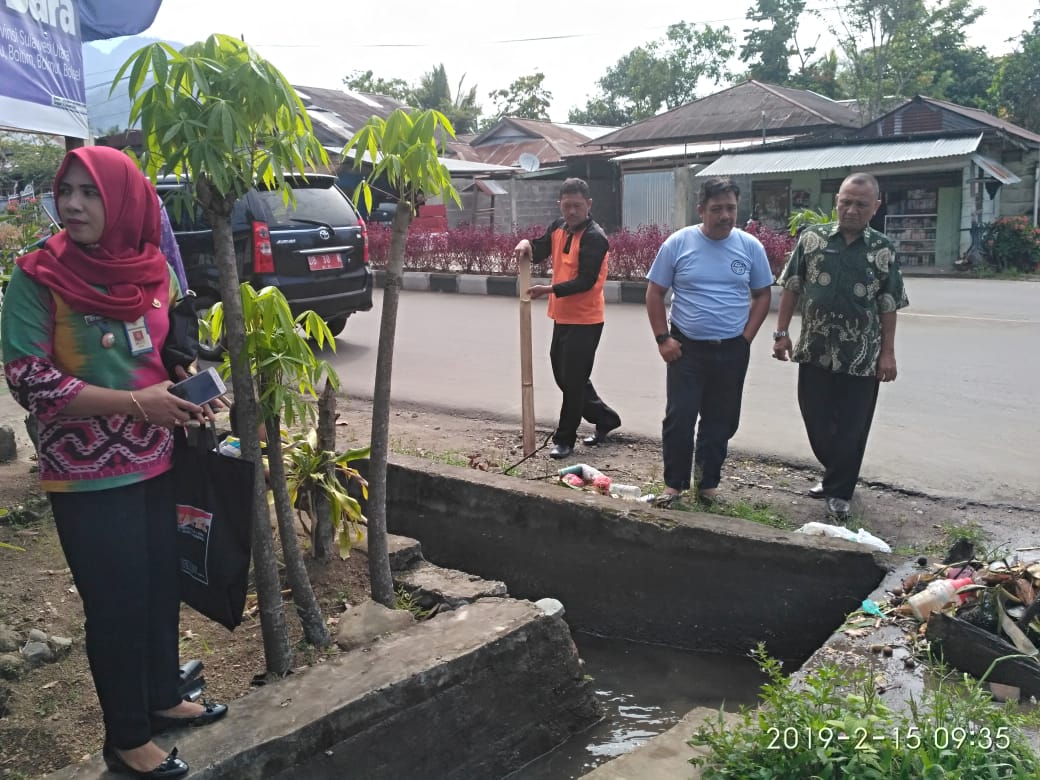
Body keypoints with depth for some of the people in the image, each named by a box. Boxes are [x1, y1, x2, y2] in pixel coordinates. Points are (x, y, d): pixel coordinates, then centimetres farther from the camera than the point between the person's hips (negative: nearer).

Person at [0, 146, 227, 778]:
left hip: (157, 462, 5)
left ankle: (163, 698, 39)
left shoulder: (153, 270, 1)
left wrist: (191, 395, -2)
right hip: (87, 476, -5)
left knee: (162, 584, 16)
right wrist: (136, 403, -22)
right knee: (117, 602, 6)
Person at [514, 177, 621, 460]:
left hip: (585, 320, -9)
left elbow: (586, 281, -23)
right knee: (564, 376, 17)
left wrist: (549, 290, -31)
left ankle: (564, 440, 10)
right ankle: (605, 419, 33)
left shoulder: (594, 237, -17)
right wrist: (527, 243, -7)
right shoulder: (559, 227, 7)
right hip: (562, 317, 9)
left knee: (573, 380, -2)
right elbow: (539, 252, 16)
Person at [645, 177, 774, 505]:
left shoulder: (750, 246, 0)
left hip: (732, 352, 2)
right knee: (679, 419, 0)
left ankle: (708, 483, 26)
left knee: (721, 422, 11)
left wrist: (746, 337, -2)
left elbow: (762, 295, 8)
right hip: (686, 349, -2)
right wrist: (662, 338, -7)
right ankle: (674, 482, 16)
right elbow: (654, 293, 0)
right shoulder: (677, 243, -6)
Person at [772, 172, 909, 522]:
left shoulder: (883, 249, -1)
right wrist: (781, 333, -1)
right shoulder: (811, 238, 1)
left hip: (861, 356, -1)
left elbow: (889, 306, 1)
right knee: (816, 421, 12)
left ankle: (839, 492, 21)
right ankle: (835, 476, 35)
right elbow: (791, 289, 4)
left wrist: (887, 352, -3)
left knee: (851, 427, 5)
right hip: (814, 350, 2)